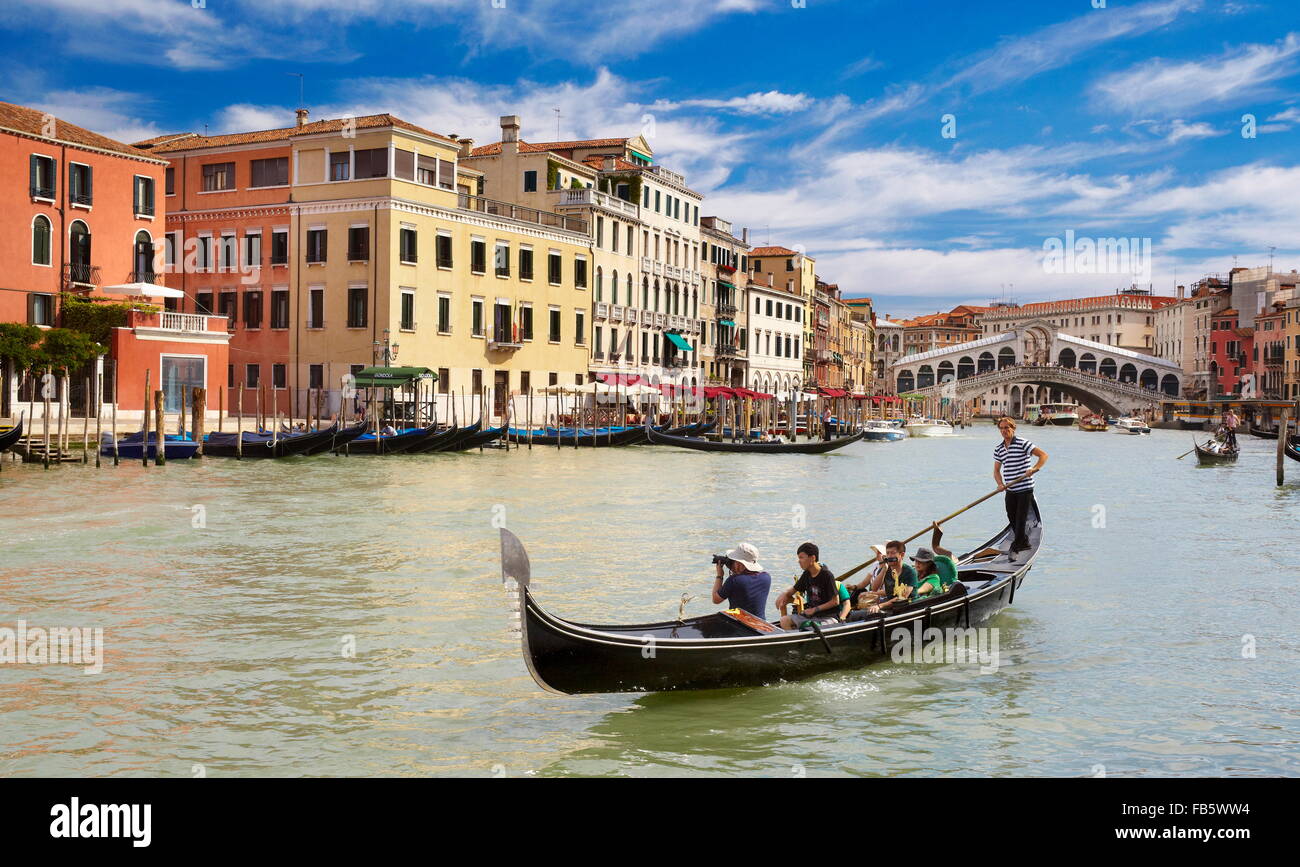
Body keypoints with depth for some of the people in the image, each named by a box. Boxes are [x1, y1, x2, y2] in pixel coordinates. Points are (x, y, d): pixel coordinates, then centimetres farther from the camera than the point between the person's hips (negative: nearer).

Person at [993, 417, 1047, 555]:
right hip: (1010, 490, 6)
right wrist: (1000, 484, -8)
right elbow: (996, 470, 10)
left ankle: (1019, 543, 3)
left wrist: (1034, 469, -30)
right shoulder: (999, 449, 8)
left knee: (1021, 517, -5)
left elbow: (1043, 455, -15)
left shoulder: (1023, 443, -10)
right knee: (1011, 517, 12)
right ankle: (1023, 540, 28)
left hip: (1025, 488, -6)